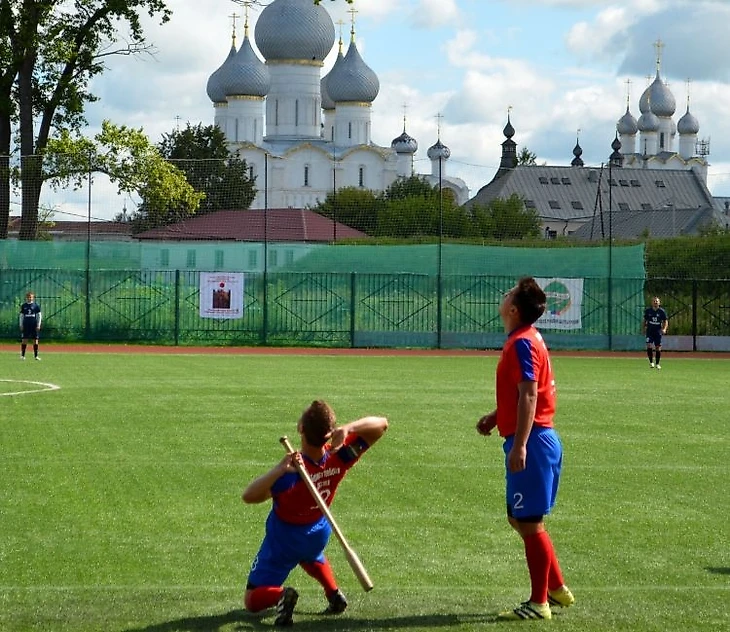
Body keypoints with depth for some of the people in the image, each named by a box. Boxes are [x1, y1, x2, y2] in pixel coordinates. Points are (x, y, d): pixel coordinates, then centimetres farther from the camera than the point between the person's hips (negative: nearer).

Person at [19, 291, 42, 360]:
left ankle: (36, 355, 8)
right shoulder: (23, 306, 6)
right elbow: (21, 316, 11)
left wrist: (38, 325, -3)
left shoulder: (36, 305, 2)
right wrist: (21, 325, 4)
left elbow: (39, 316, 3)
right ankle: (22, 355, 3)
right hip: (26, 325, 1)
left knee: (35, 340, 1)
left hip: (34, 325, -1)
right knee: (24, 340, -1)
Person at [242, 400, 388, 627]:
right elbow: (381, 424, -20)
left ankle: (280, 595, -22)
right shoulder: (339, 457, -26)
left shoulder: (293, 472, -39)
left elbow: (249, 496, -49)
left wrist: (279, 469, -62)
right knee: (311, 556, 43)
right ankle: (334, 594, 22)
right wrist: (348, 428, -40)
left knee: (252, 601, 8)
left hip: (284, 538, -4)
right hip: (318, 534, 4)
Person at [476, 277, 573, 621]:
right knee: (520, 518, 18)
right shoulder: (525, 339, 14)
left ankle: (539, 603, 5)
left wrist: (519, 446, -27)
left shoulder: (522, 343, -17)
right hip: (540, 439, 10)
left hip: (532, 441, -10)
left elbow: (529, 395, -24)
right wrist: (496, 416, 19)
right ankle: (557, 588, 24)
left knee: (529, 522, -2)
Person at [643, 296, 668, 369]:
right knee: (649, 346, -16)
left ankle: (657, 364, 16)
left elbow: (665, 321, -2)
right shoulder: (648, 310, 1)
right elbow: (645, 320, 14)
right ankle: (651, 362, -4)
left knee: (658, 348, 3)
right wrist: (644, 329, 12)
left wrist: (664, 329, -18)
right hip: (649, 331, 0)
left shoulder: (662, 311, -3)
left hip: (658, 332, 0)